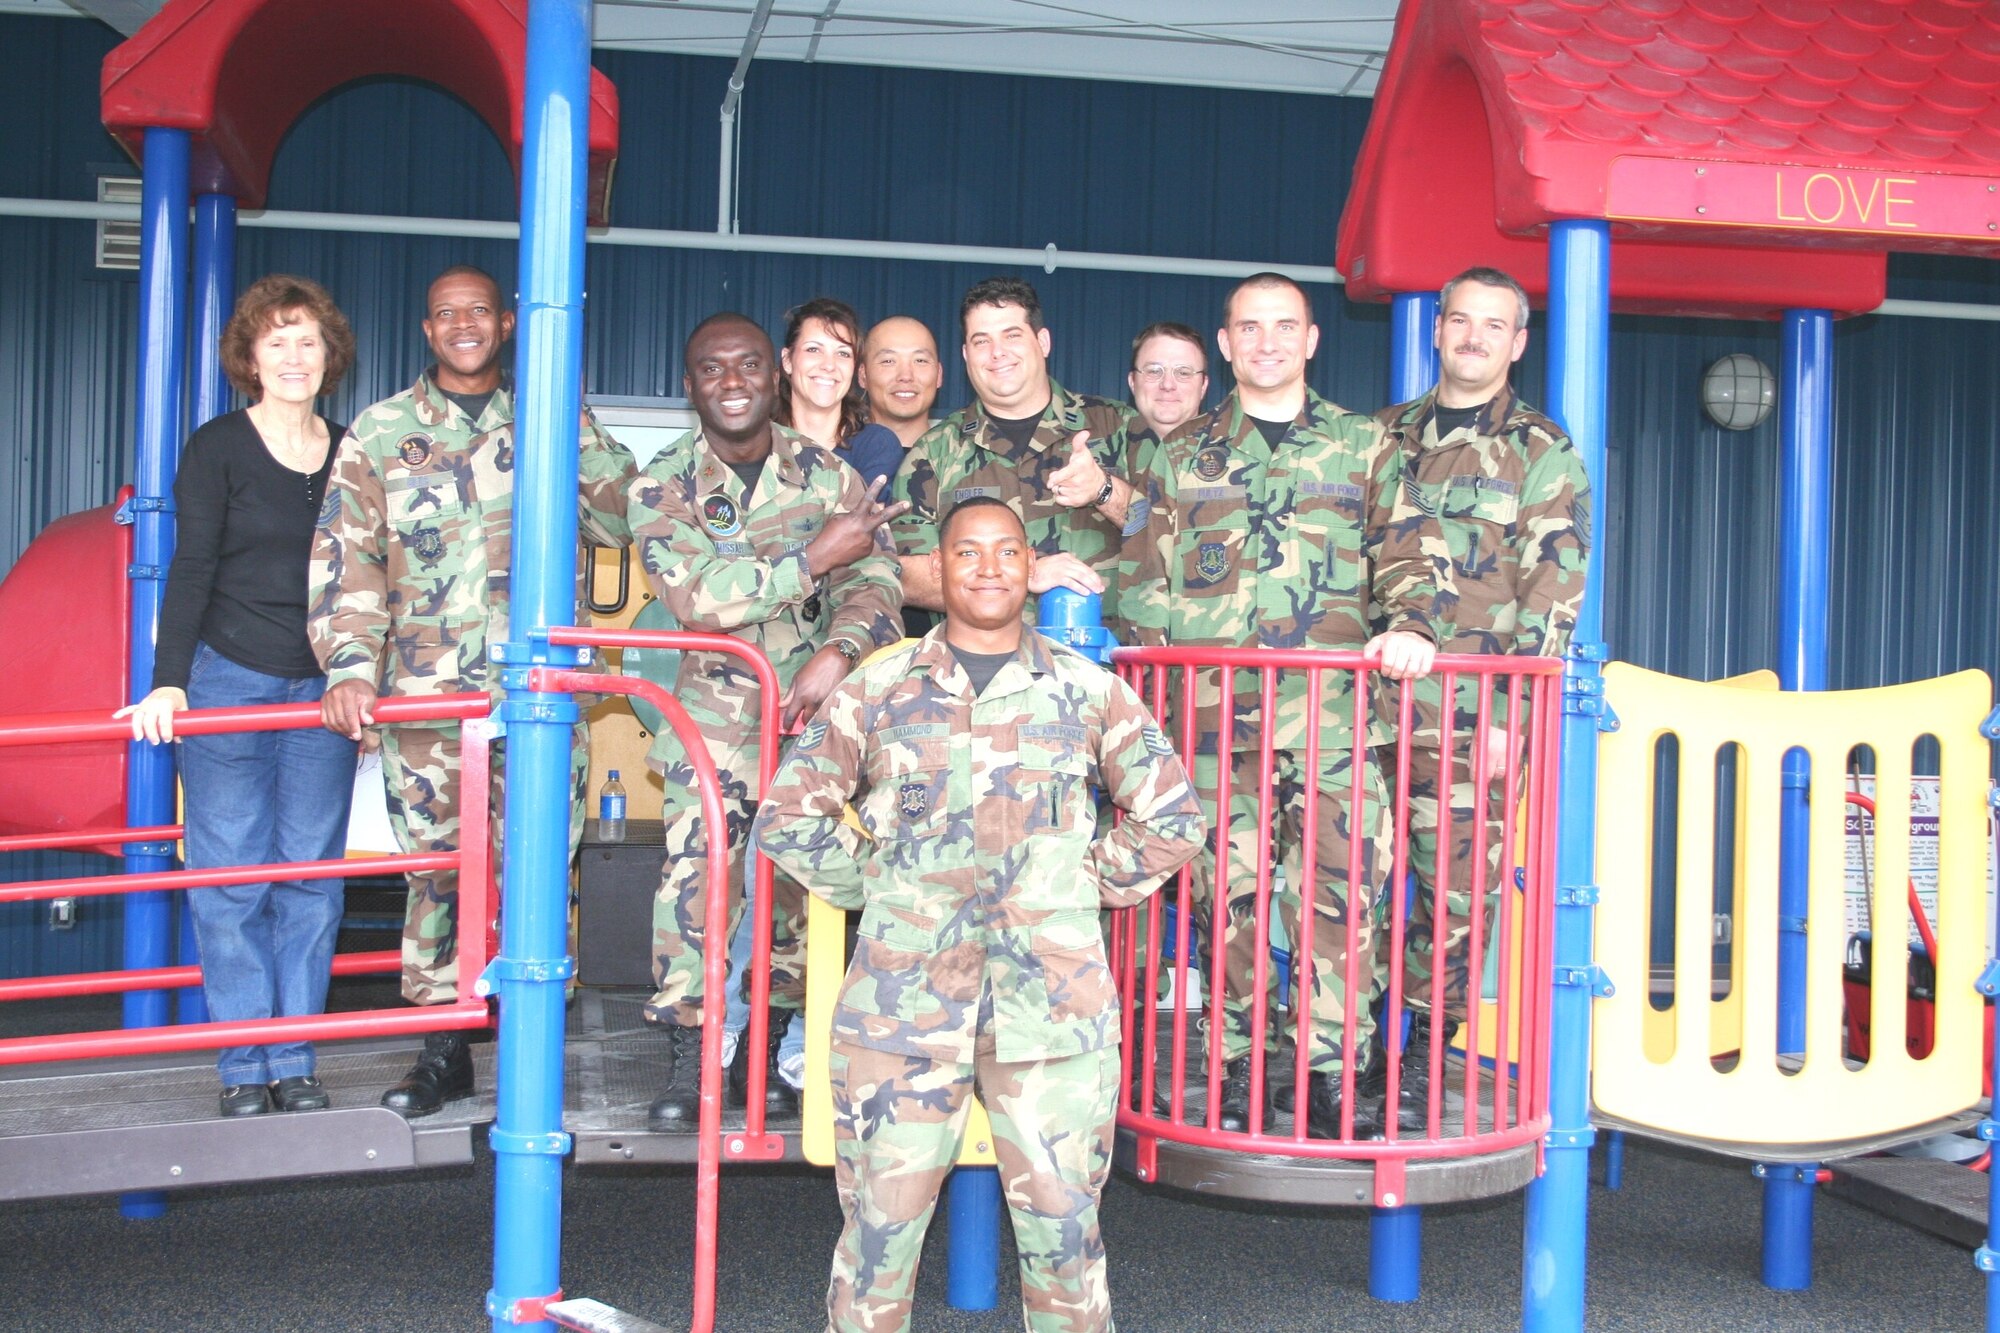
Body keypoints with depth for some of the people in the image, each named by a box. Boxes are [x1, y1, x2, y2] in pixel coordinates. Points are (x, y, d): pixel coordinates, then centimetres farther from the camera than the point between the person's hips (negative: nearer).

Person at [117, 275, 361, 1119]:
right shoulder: (217, 448, -1)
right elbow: (190, 569, -7)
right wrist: (168, 682, -16)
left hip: (323, 691, 3)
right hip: (228, 682, -3)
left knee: (313, 875, 3)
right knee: (230, 875, -1)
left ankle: (296, 1062, 10)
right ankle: (243, 1068, 7)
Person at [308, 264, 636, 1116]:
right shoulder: (382, 432, 8)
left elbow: (617, 524, 3)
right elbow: (345, 557, 0)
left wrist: (574, 424, -6)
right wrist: (350, 666, -14)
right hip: (424, 694, 0)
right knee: (436, 873, 5)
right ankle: (443, 1051, 16)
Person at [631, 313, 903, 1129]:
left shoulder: (826, 473, 2)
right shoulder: (663, 486, -2)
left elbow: (876, 578, -7)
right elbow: (696, 594, -17)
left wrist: (838, 651, -25)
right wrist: (814, 558, -20)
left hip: (817, 706, 2)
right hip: (716, 711, -2)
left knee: (804, 878, 3)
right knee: (695, 873, -12)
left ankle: (765, 1053, 17)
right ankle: (688, 1063, -2)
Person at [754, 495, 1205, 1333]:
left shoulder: (1089, 692, 8)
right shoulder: (878, 692, 7)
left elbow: (1172, 817, 15)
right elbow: (787, 816, 11)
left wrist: (1093, 885, 6)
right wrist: (870, 884, 3)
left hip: (1053, 1008, 0)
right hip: (902, 1007, 0)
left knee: (1062, 1227, 6)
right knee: (879, 1229, 4)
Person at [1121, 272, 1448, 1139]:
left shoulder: (1361, 447, 15)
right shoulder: (1181, 457, 16)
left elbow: (1406, 556, 11)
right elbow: (1143, 583, 13)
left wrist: (1410, 624, -9)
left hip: (1333, 708, 0)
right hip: (1213, 708, 1)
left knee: (1339, 887, -7)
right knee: (1225, 894, 0)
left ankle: (1325, 1074, 1)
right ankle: (1236, 1072, 10)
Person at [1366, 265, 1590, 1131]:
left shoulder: (1543, 454, 3)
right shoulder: (1386, 434, 15)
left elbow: (1552, 596, -3)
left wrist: (1510, 714, -11)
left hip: (1470, 709, -3)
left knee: (1452, 888, -2)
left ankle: (1421, 1058, 10)